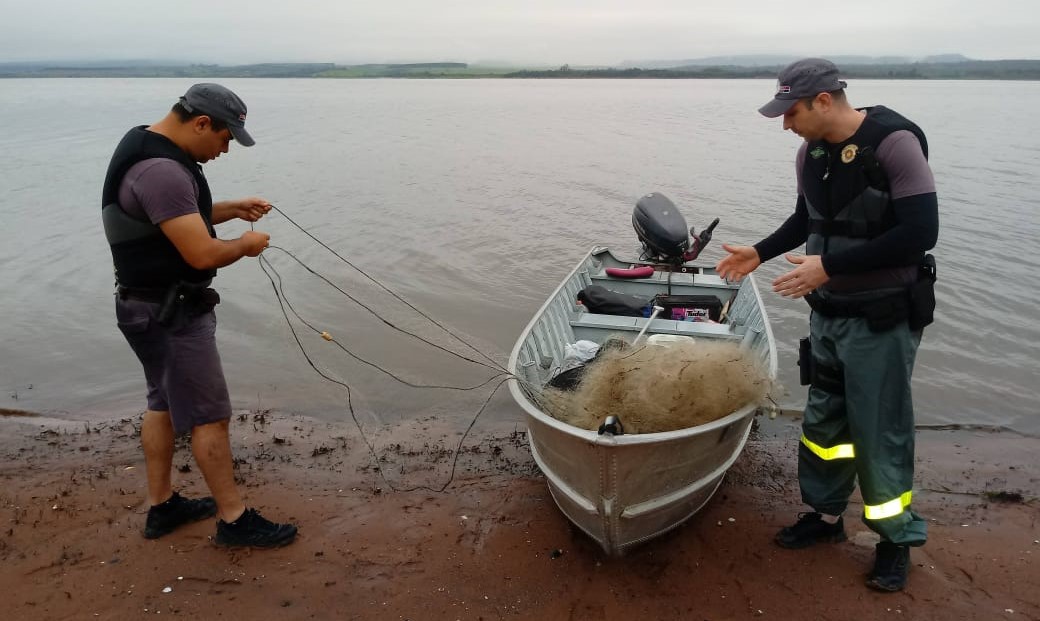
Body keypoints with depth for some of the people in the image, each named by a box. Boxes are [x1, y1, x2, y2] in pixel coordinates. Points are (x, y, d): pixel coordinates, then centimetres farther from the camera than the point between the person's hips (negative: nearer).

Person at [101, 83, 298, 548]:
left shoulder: (149, 147, 9)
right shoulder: (162, 170, -25)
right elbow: (203, 254, -29)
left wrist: (232, 209, 11)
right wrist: (247, 244, -10)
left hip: (154, 306, 11)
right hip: (171, 313, -11)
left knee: (164, 403, 19)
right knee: (210, 416, -2)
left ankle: (162, 506, 32)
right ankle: (234, 519, 11)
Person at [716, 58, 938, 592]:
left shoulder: (895, 142, -19)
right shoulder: (810, 152, 2)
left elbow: (919, 233, -24)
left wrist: (829, 266, -25)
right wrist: (759, 253, 9)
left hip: (882, 318, -6)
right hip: (827, 312, 7)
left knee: (879, 431, 4)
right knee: (823, 418, 16)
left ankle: (895, 538, 24)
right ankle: (825, 514, 34)